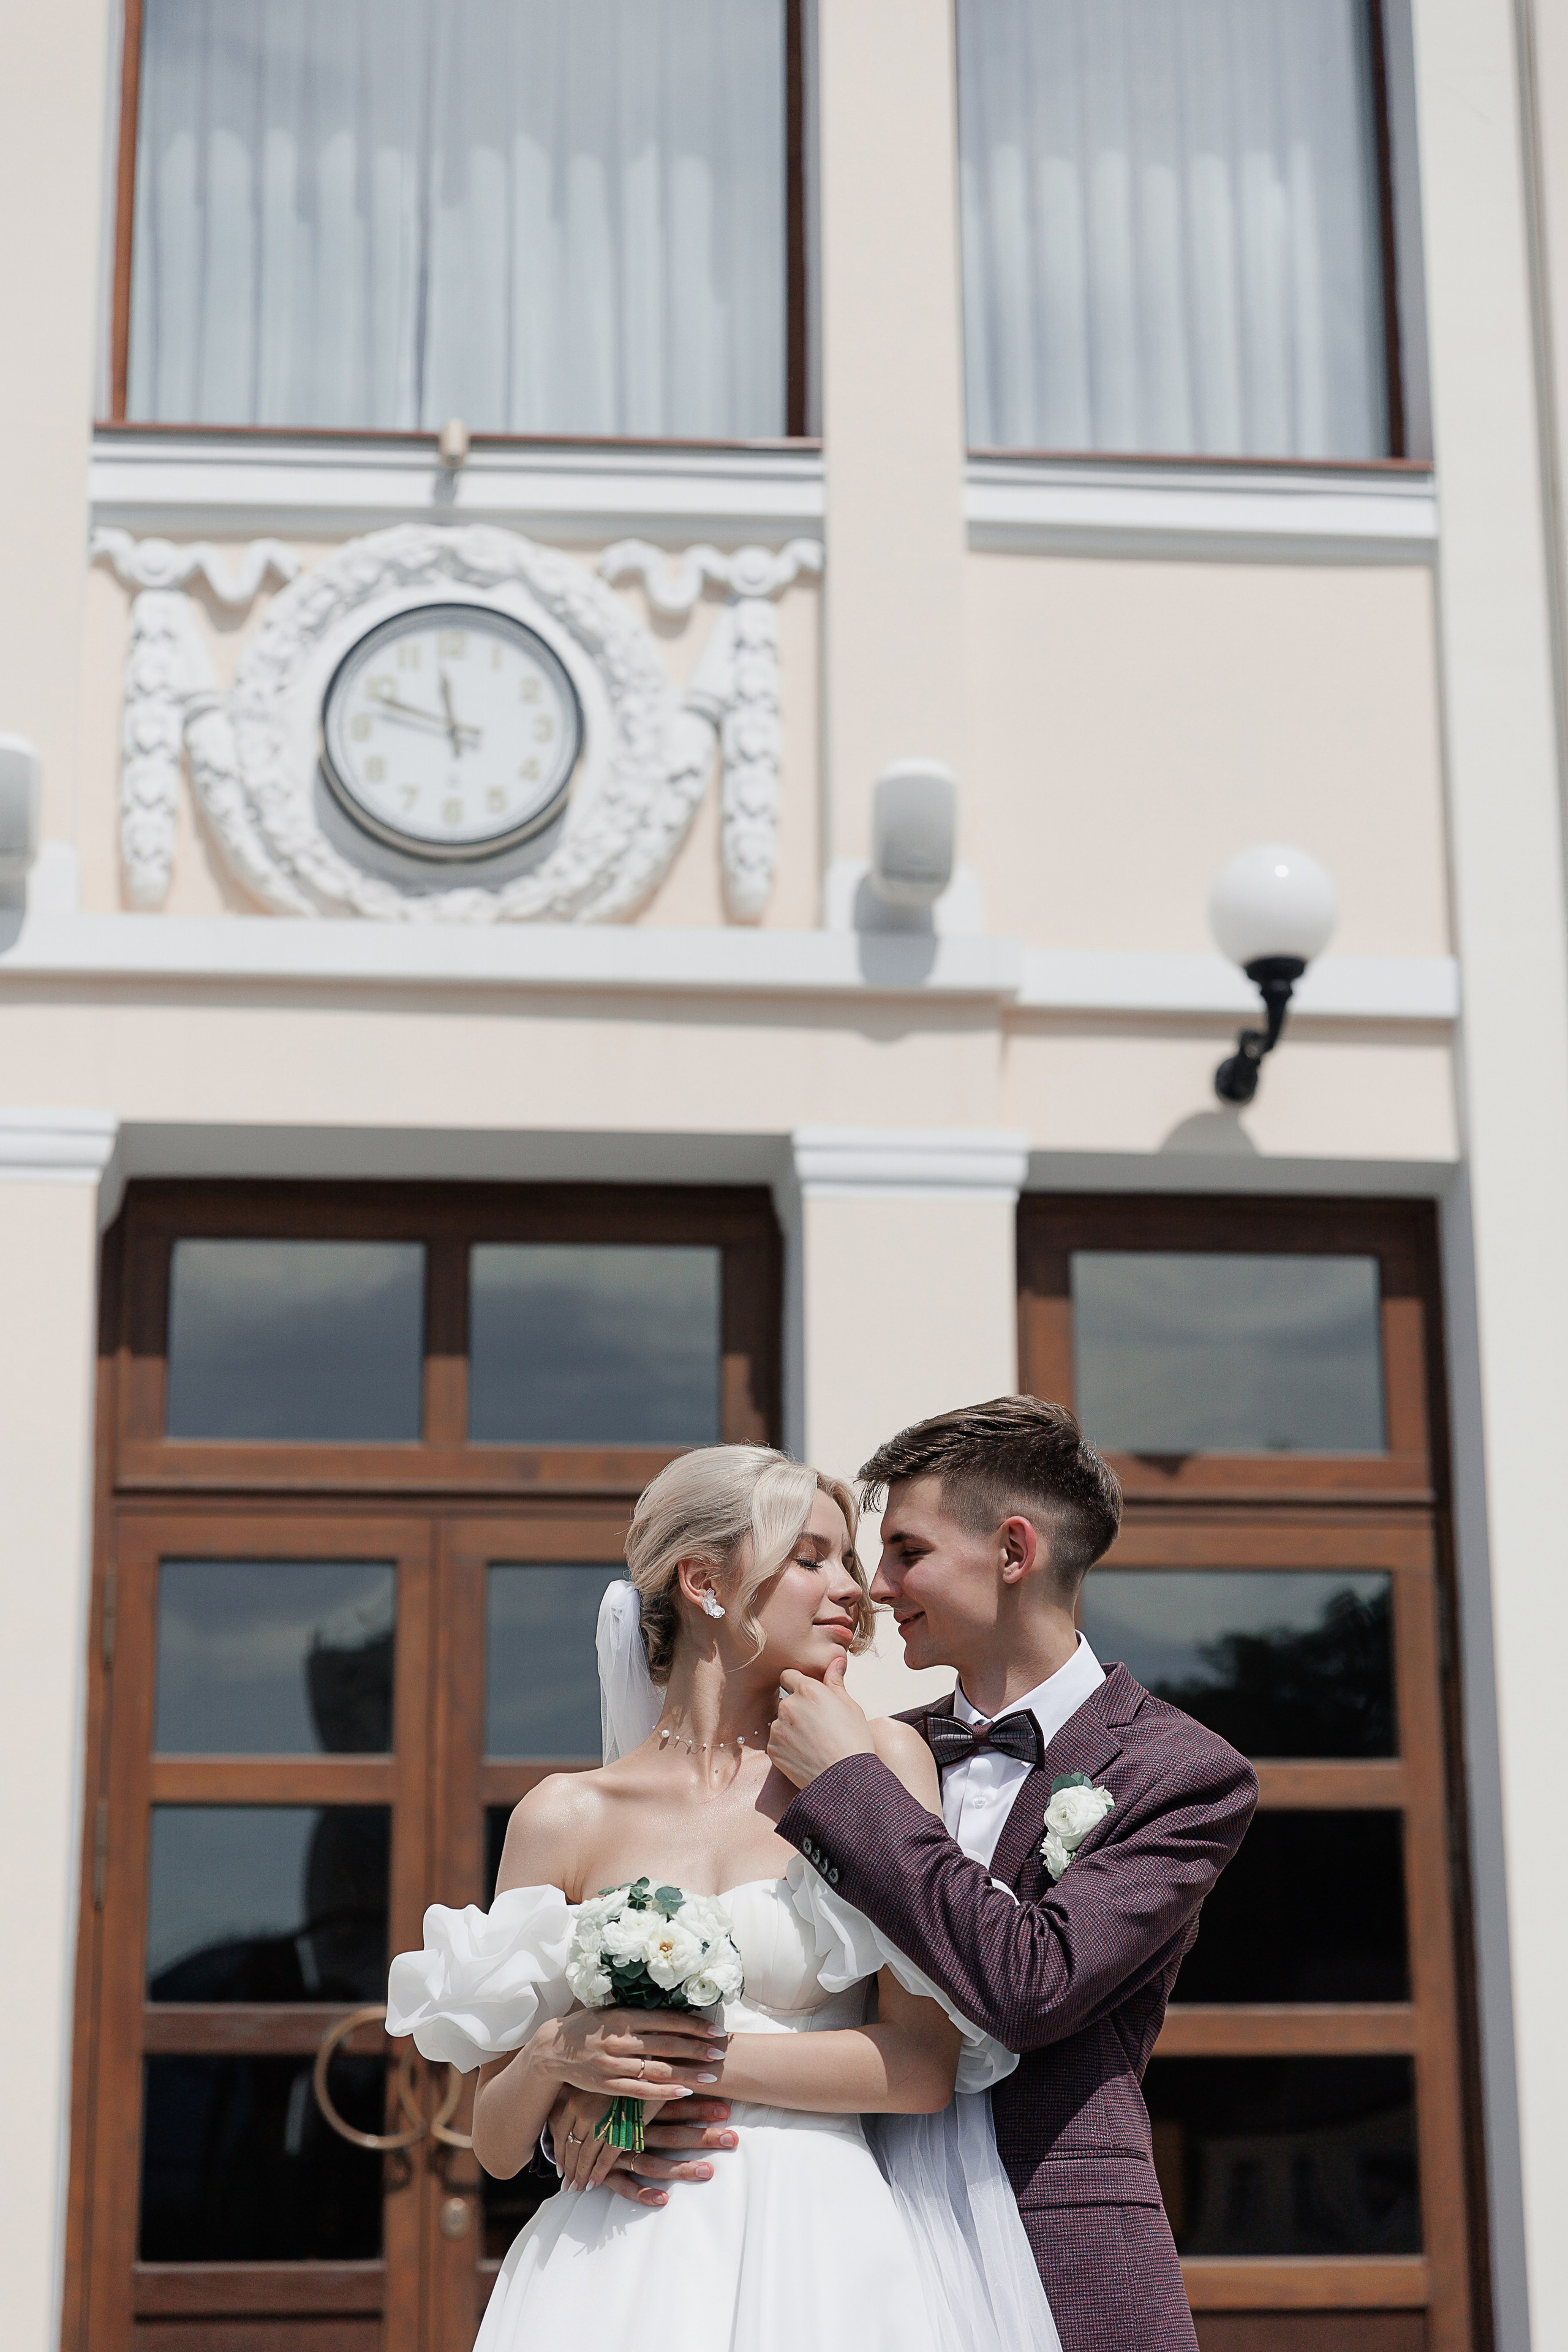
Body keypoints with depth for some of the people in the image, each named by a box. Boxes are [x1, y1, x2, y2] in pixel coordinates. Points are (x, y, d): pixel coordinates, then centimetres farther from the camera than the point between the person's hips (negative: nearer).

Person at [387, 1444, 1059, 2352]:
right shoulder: (566, 1817, 5)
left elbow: (925, 2064, -5)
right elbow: (497, 2145, 10)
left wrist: (684, 2065, -9)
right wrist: (558, 2057, -11)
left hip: (826, 2259, -1)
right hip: (623, 2268, 1)